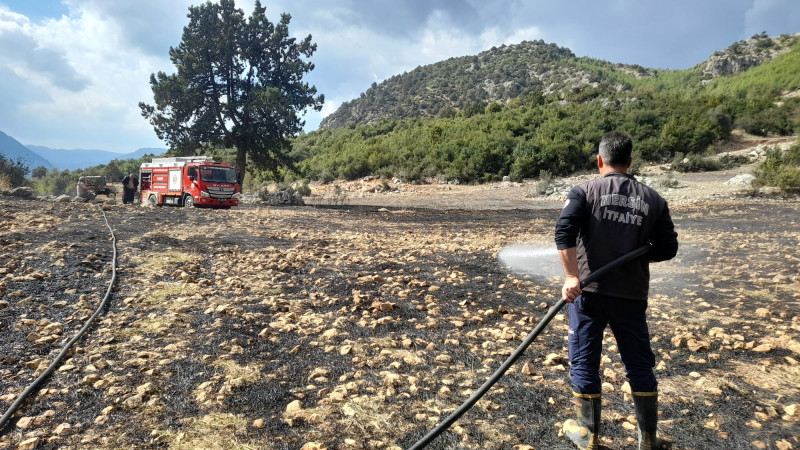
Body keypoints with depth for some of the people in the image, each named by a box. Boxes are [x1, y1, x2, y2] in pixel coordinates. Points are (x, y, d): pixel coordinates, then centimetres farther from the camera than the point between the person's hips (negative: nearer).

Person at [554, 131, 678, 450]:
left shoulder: (585, 191, -3)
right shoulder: (653, 199, 6)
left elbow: (564, 232, -18)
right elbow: (667, 250, 6)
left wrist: (572, 277, -17)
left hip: (588, 291, -3)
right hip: (632, 294, 3)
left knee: (584, 362, 10)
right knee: (640, 364, 17)